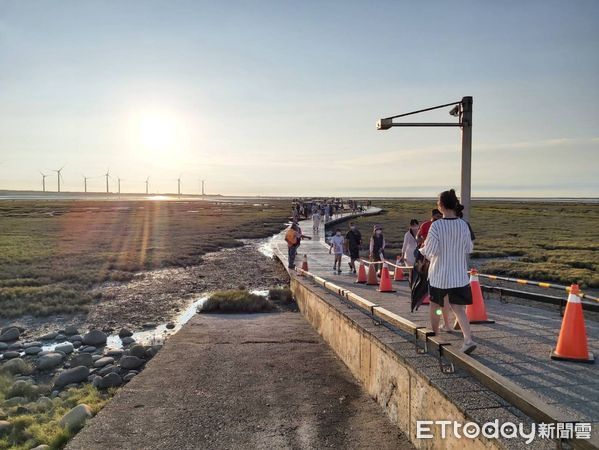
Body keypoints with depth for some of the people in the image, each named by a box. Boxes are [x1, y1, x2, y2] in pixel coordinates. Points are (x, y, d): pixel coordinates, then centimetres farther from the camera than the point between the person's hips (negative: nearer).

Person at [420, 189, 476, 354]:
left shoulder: (436, 226, -16)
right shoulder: (463, 225, -2)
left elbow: (431, 250, -16)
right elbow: (469, 249, 7)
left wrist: (422, 249, 5)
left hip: (439, 274, -3)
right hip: (459, 275, 3)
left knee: (434, 305, 17)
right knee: (459, 308, 4)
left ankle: (434, 335, 32)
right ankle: (468, 339, -13)